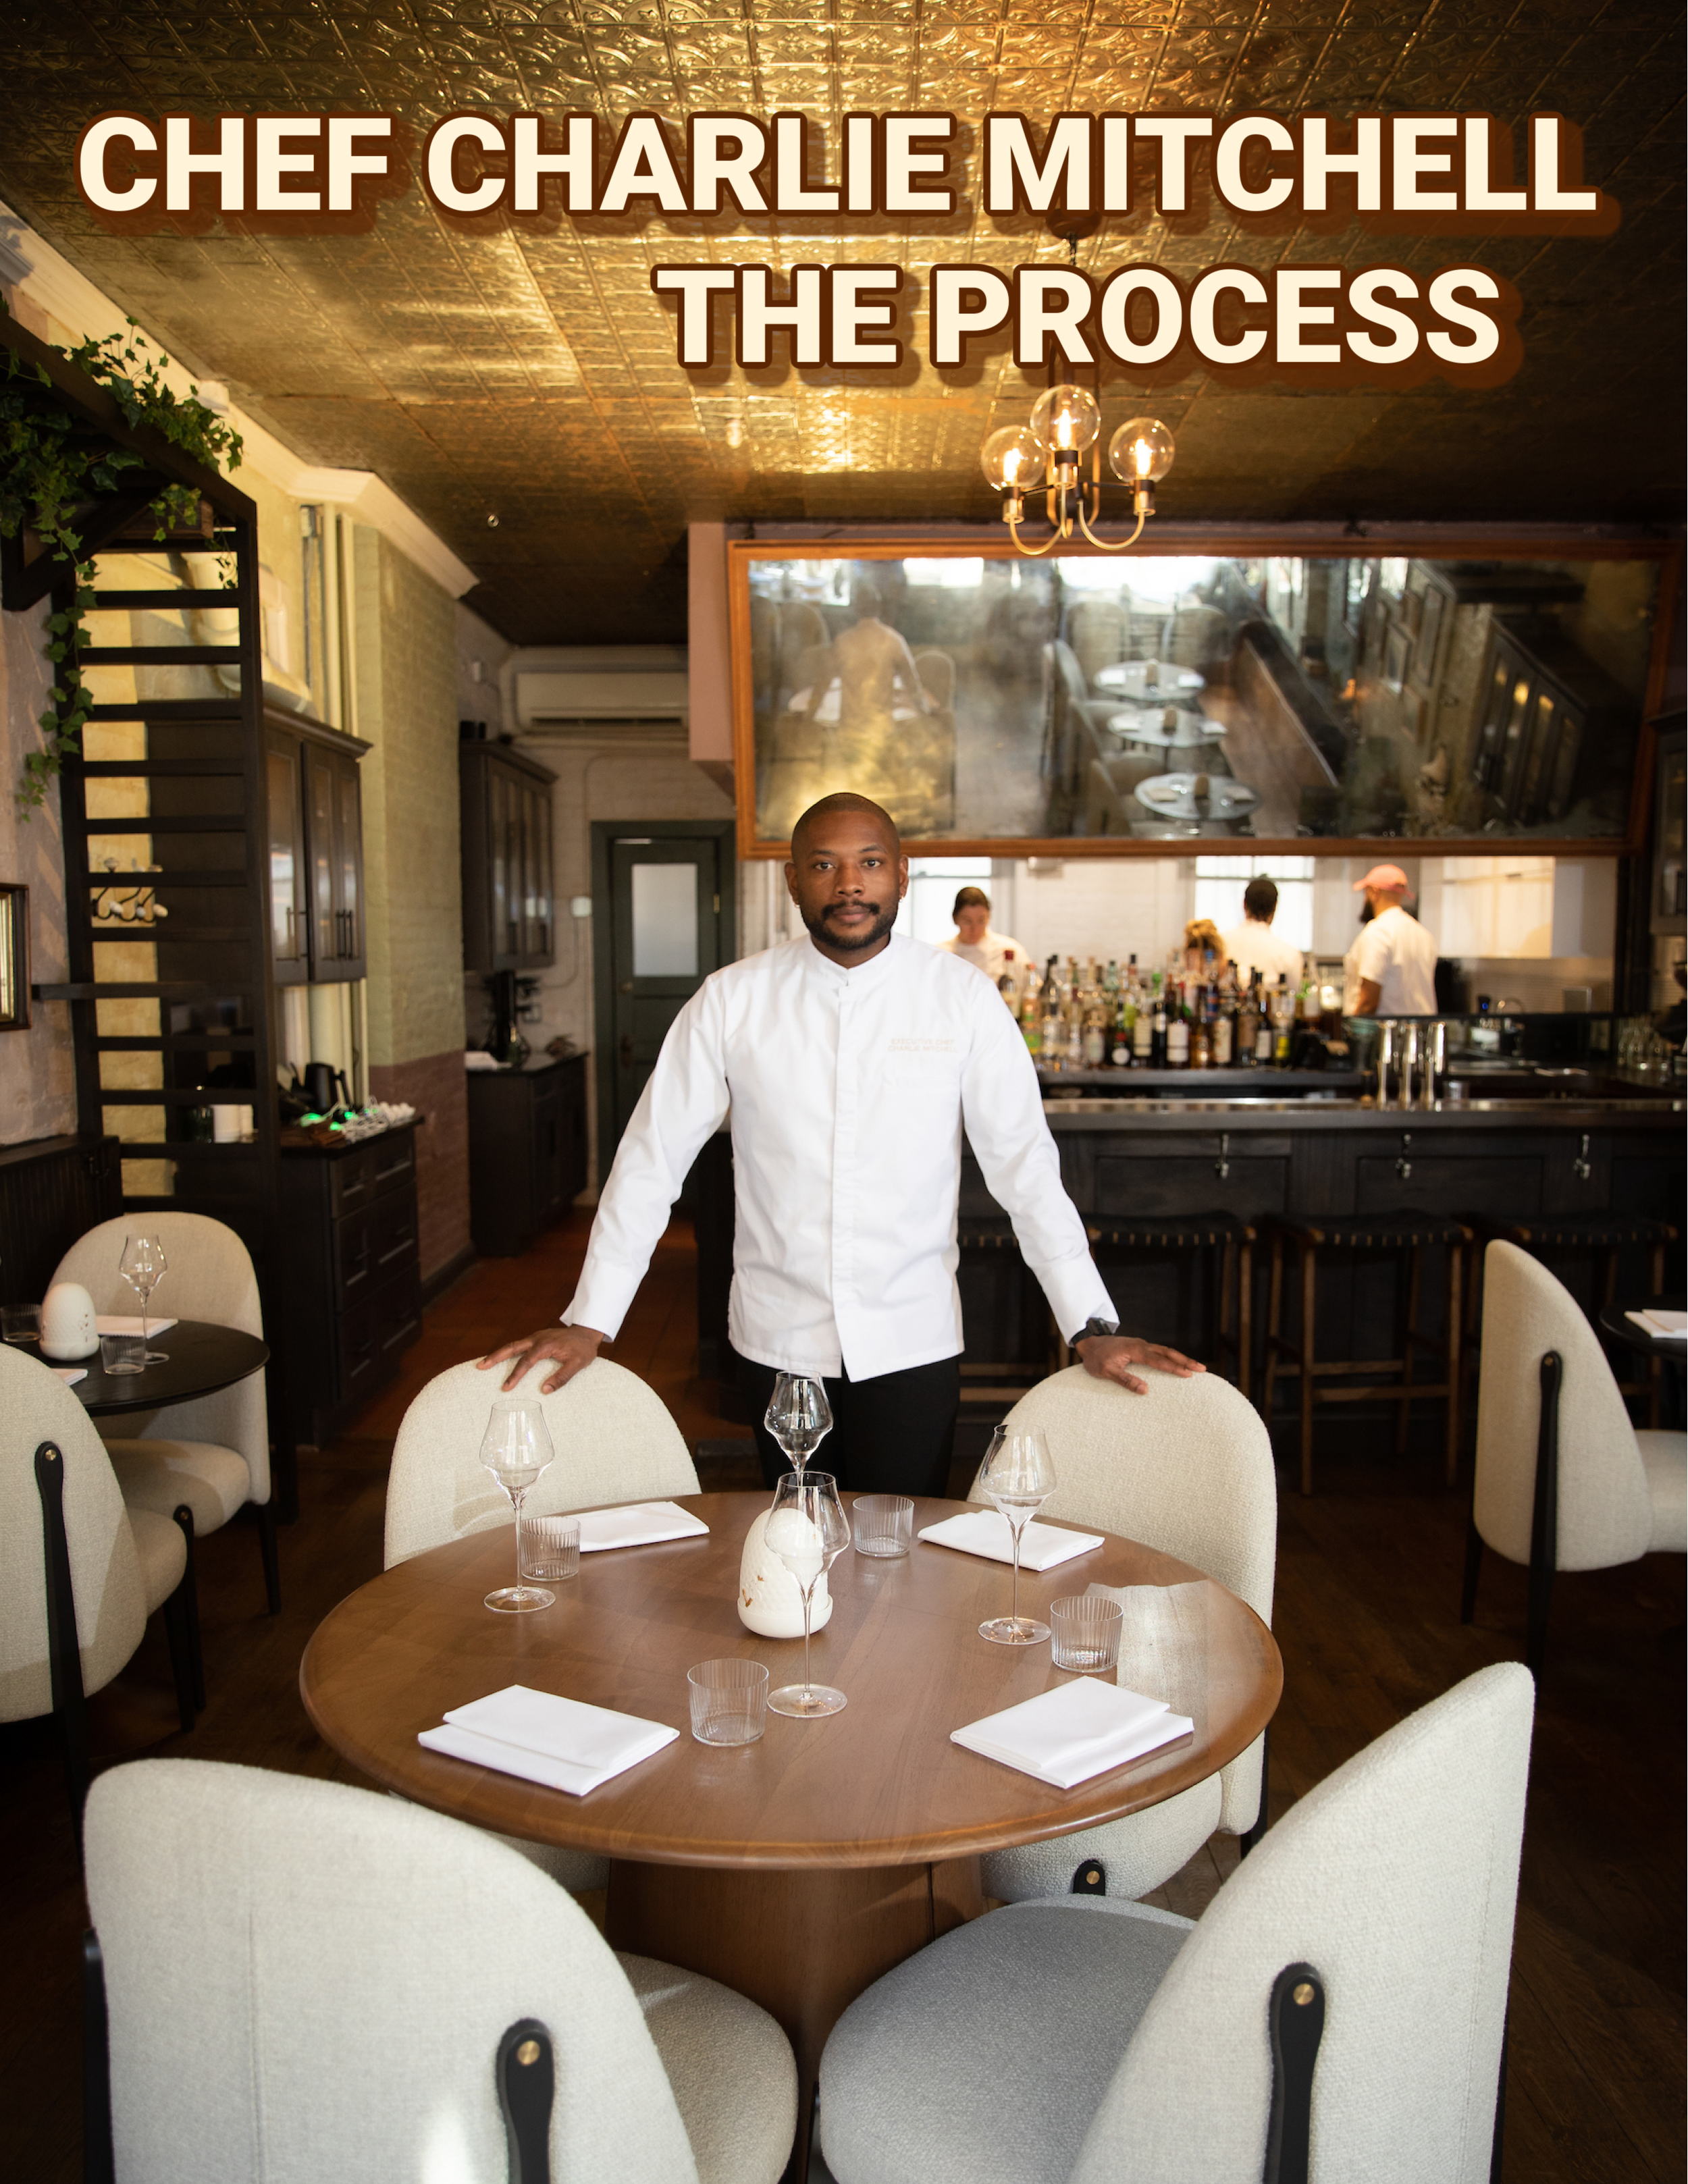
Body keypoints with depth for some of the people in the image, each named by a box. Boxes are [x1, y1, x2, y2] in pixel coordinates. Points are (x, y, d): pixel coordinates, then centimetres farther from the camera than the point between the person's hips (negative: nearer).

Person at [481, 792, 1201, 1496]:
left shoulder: (962, 998, -5)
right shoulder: (731, 999, -4)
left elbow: (1023, 1163, -4)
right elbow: (654, 1155, -1)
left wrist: (1091, 1328, -9)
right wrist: (588, 1322, -3)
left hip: (913, 1342, -1)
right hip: (776, 1338, 1)